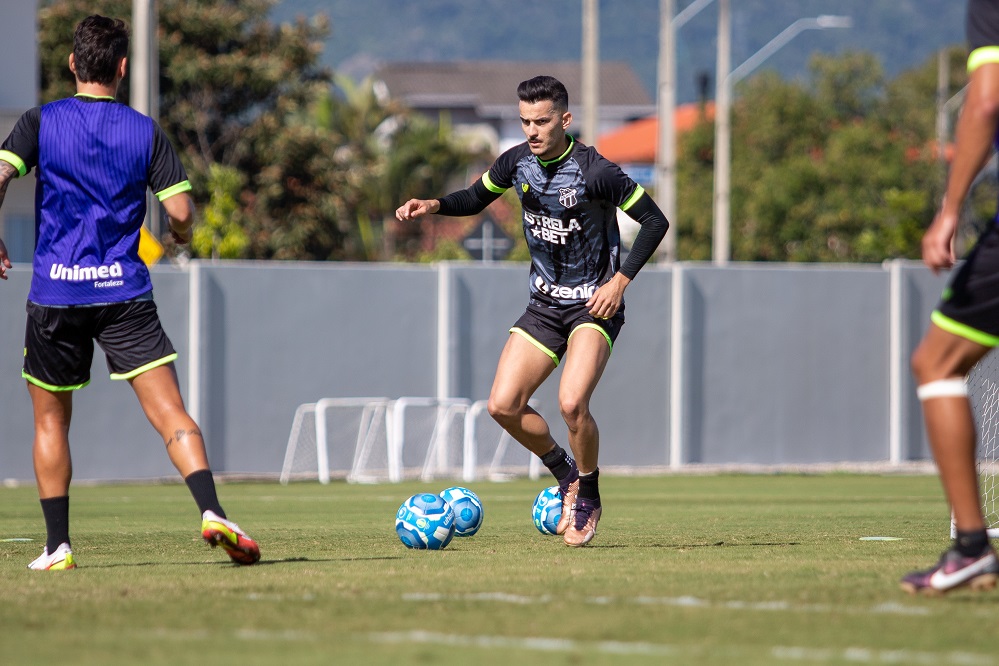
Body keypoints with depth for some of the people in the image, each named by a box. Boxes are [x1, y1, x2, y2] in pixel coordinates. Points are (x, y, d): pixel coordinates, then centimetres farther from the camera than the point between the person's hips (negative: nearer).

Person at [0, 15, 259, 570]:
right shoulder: (145, 132, 2)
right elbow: (181, 213, -3)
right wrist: (181, 235, 20)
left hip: (54, 295, 0)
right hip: (124, 292, 0)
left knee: (50, 420, 15)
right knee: (169, 411, -5)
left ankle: (58, 546, 13)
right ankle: (212, 512, -25)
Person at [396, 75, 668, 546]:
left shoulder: (595, 172, -19)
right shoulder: (517, 162, -2)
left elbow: (654, 221, -11)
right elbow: (476, 198, 17)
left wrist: (621, 280, -17)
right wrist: (433, 205, -3)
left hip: (594, 305, -6)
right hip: (544, 304, 6)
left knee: (571, 402, -25)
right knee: (503, 405, -6)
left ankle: (588, 498, 0)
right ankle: (566, 475, 18)